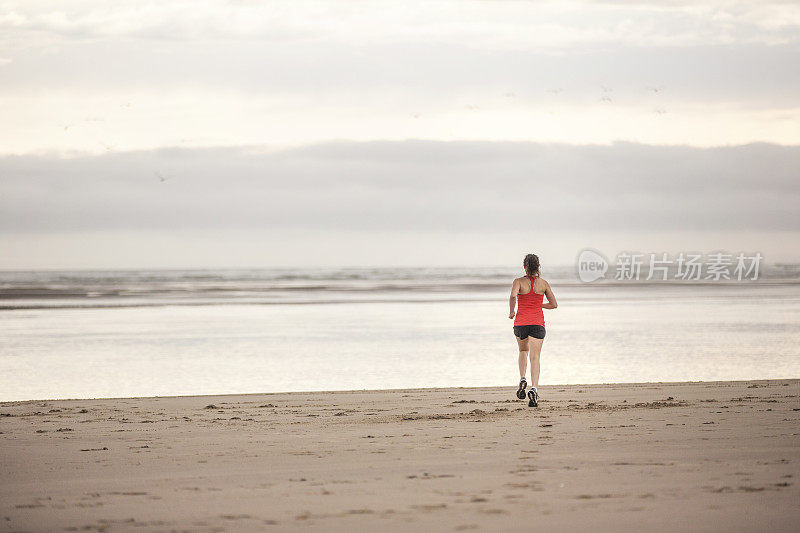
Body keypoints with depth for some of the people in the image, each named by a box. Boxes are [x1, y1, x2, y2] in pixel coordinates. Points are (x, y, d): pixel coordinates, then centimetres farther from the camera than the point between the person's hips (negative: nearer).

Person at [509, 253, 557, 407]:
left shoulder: (519, 282, -4)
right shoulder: (543, 283, 3)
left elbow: (513, 296, -23)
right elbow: (554, 304, 3)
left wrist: (511, 311, -6)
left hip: (521, 322, 0)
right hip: (537, 323, 0)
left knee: (523, 351, 26)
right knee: (535, 357, -5)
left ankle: (522, 380, 5)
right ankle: (534, 389, -24)